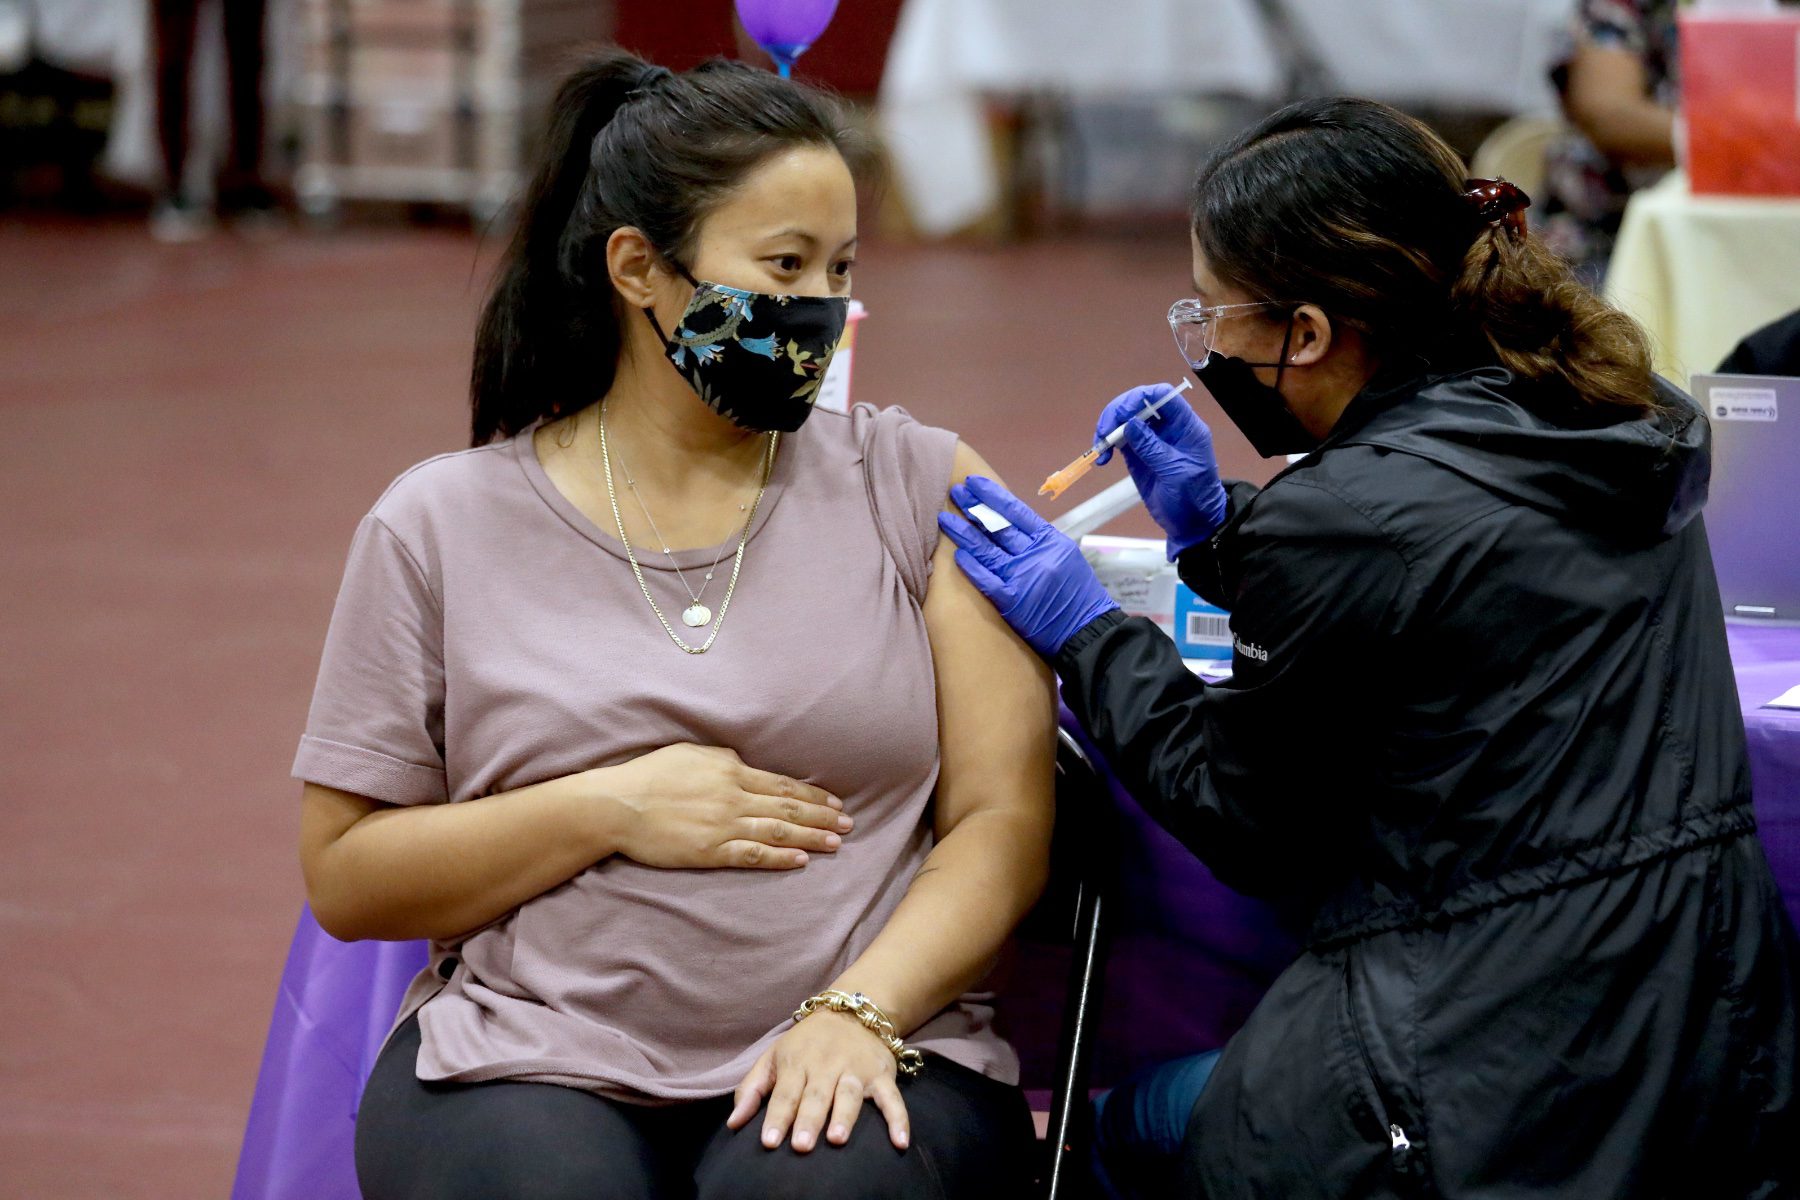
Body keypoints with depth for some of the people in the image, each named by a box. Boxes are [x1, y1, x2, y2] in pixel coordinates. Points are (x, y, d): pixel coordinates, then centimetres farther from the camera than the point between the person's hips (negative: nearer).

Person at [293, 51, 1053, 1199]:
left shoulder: (917, 486, 8)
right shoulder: (442, 526, 7)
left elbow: (1003, 822, 2)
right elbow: (344, 880, 6)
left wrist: (860, 1010, -15)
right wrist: (610, 811, -8)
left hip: (861, 1054, 0)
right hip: (529, 1054, 0)